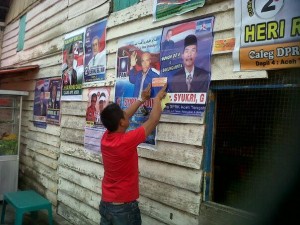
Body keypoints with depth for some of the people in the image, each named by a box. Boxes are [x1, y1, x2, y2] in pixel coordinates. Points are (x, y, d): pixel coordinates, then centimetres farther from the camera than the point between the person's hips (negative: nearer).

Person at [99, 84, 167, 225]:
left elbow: (122, 117, 10)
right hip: (124, 207, -7)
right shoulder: (126, 141, -26)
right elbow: (153, 120, -16)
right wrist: (158, 98, 0)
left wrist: (142, 99, 18)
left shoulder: (105, 138, -7)